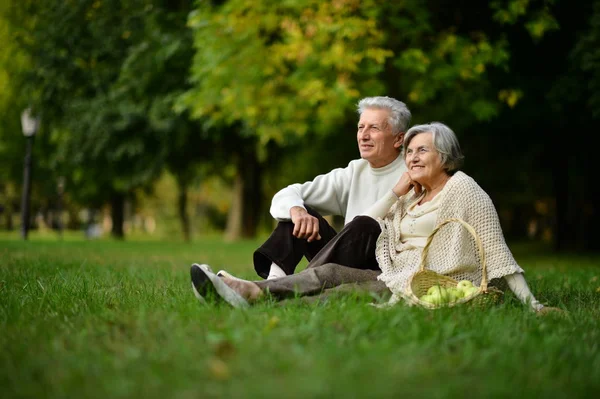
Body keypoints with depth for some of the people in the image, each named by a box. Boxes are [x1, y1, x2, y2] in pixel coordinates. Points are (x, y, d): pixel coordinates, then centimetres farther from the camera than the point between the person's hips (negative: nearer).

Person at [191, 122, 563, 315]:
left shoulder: (463, 188, -1)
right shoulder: (412, 195, 23)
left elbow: (496, 250, -6)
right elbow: (365, 228, 14)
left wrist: (532, 303, -12)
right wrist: (396, 192, 5)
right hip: (397, 281, 8)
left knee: (343, 293, -21)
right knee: (331, 272, -11)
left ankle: (255, 295, -31)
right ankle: (249, 291, -25)